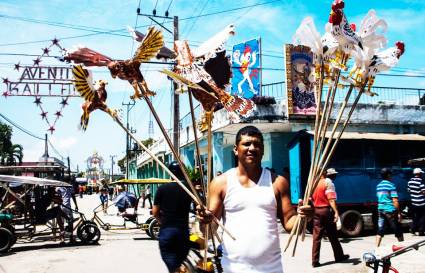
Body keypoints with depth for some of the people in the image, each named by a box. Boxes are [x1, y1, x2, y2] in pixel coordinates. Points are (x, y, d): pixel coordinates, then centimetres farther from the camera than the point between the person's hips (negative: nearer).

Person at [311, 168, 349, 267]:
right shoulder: (328, 182, -8)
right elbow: (331, 199, -20)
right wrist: (336, 212, -26)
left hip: (316, 210, 5)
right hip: (326, 210, -5)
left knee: (316, 237, 3)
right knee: (333, 236, 9)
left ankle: (315, 261, 0)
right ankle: (339, 256, 24)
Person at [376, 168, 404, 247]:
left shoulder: (378, 186, 9)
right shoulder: (391, 185, -12)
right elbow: (395, 201, -15)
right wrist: (399, 213, -12)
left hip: (380, 210, 6)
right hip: (390, 211, -6)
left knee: (380, 231, 8)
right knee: (398, 231, 9)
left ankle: (377, 248, 3)